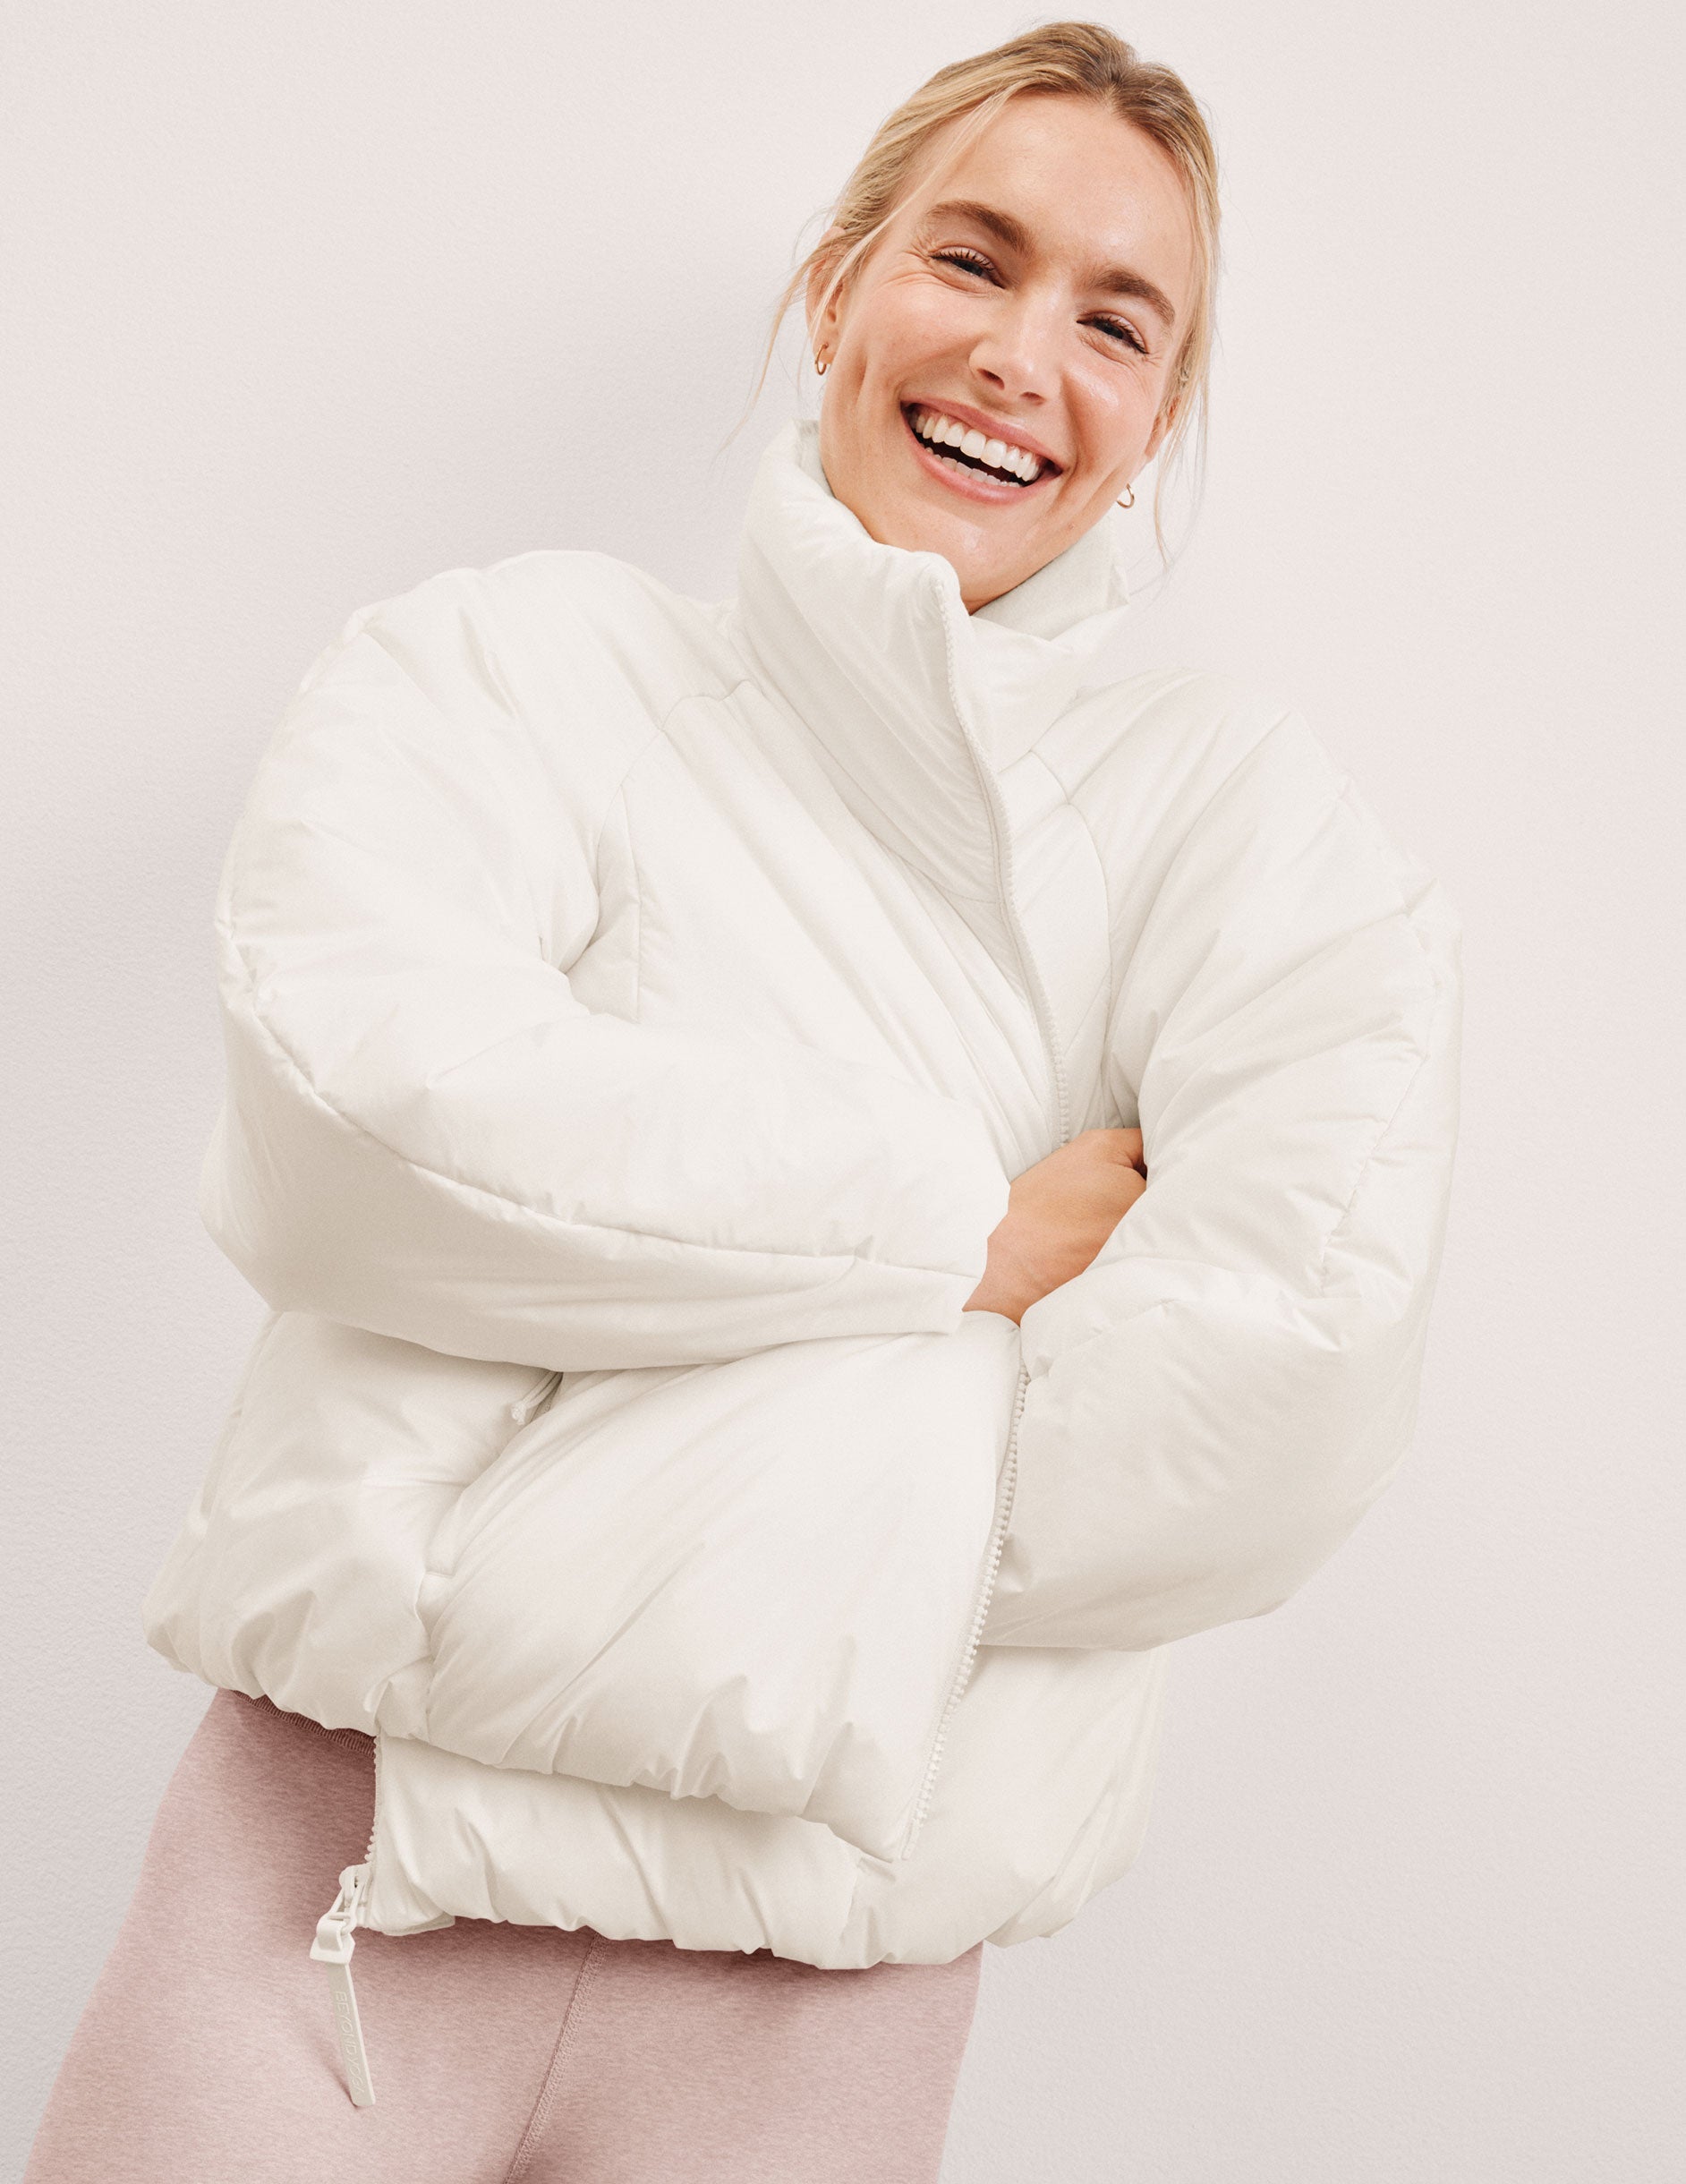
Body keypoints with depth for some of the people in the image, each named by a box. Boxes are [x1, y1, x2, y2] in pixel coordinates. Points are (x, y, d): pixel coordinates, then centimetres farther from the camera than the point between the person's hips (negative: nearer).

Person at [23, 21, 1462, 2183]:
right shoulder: (509, 666, 5)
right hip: (324, 1844, 0)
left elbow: (1295, 1377, -13)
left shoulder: (1231, 812, 3)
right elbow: (344, 1110, -15)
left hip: (813, 1977, 1)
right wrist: (965, 1228, -12)